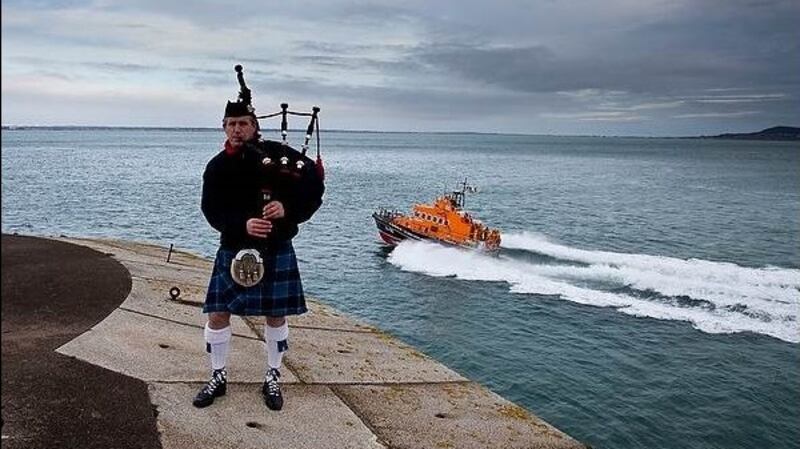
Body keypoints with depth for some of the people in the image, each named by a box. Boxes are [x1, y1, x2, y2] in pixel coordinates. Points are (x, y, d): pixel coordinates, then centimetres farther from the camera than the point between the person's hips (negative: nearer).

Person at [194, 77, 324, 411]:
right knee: (218, 314, 3)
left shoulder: (279, 154, -6)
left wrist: (288, 208, -23)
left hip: (276, 251, -1)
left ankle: (272, 378, 26)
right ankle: (218, 377, 23)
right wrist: (244, 225, -25)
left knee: (275, 316, 8)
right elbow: (213, 211, -8)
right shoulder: (217, 167, -1)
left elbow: (314, 187, -7)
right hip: (234, 250, 1)